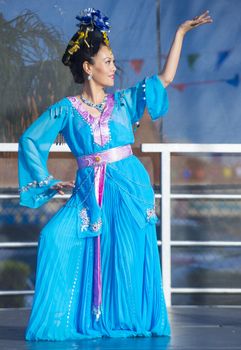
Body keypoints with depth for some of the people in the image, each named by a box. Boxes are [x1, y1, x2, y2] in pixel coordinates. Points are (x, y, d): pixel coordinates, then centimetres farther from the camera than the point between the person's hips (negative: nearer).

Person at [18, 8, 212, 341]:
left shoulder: (123, 101, 10)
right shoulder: (66, 109, 3)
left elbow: (165, 78, 12)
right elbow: (30, 140, 8)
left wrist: (181, 32, 11)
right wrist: (49, 182, 4)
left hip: (130, 188, 1)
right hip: (89, 191, -1)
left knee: (129, 255, -3)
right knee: (56, 238, -17)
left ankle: (129, 322, 11)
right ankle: (68, 320, -8)